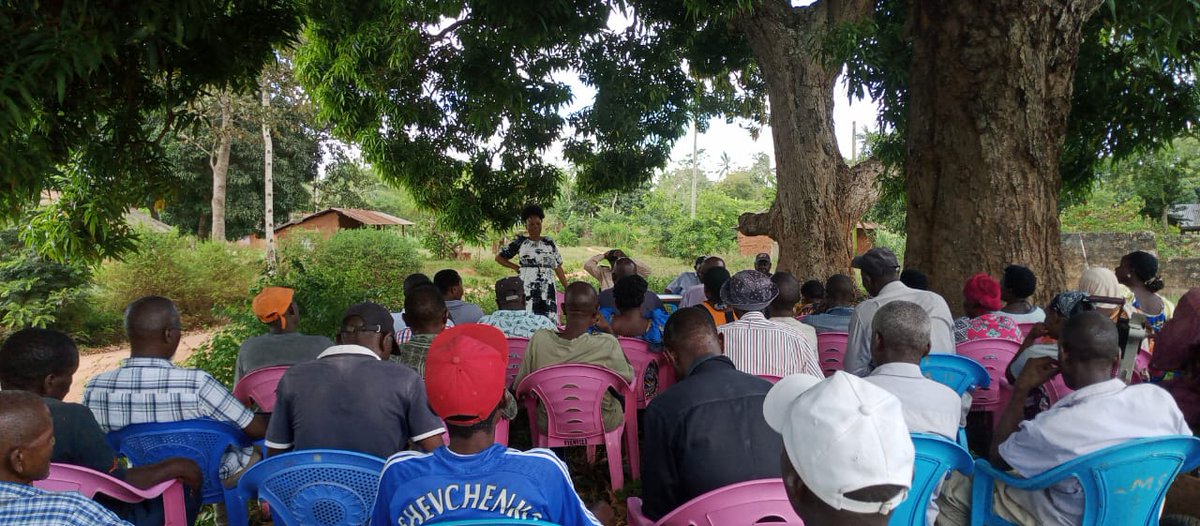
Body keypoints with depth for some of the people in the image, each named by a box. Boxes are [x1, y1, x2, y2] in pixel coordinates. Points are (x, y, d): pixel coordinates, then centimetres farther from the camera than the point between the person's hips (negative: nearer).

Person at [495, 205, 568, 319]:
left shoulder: (549, 243, 12)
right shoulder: (520, 242, 7)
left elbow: (558, 267, 13)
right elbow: (499, 257, 13)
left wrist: (567, 288, 7)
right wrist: (516, 267, 3)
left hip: (547, 288, 2)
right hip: (526, 288, -2)